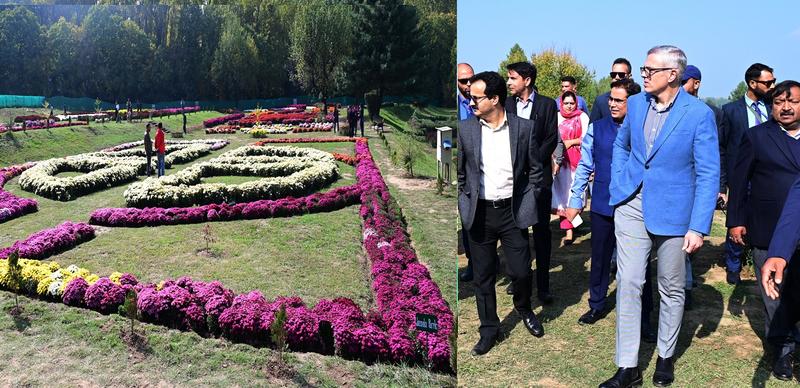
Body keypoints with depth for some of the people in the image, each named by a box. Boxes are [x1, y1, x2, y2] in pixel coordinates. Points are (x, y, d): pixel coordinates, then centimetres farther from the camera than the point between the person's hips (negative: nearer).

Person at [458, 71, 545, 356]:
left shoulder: (524, 128, -4)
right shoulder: (464, 129, -2)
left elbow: (535, 169, 5)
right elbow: (458, 172, 7)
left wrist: (527, 202, 0)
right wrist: (465, 203, 3)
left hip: (513, 212, 0)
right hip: (479, 213, 1)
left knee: (521, 271, 6)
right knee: (483, 276, 9)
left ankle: (524, 308, 38)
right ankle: (489, 329, 26)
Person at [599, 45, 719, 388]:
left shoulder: (699, 114, -11)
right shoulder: (635, 103, 3)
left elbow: (708, 175, -10)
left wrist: (699, 227, -15)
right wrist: (617, 186, 7)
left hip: (672, 211, -3)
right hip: (631, 206, 3)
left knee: (671, 289, 12)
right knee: (628, 283, 0)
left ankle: (666, 357, 33)